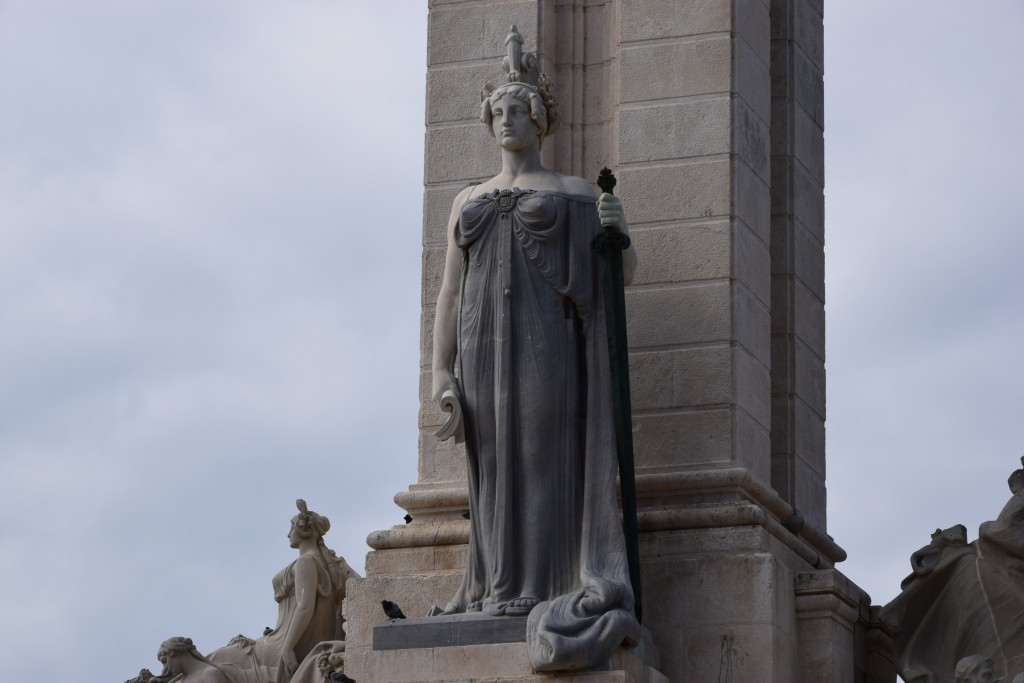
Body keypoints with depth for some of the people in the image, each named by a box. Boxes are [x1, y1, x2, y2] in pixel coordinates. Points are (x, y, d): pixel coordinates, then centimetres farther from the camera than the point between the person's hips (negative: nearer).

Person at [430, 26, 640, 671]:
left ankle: (550, 586, -11)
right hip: (485, 346, 3)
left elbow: (624, 271, 10)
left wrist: (619, 232, -13)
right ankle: (500, 590, -1)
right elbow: (450, 295, 14)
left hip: (549, 339, -3)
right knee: (495, 469, 0)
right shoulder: (468, 201, 18)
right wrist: (441, 371, 2)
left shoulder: (575, 193, 10)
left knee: (548, 458, -9)